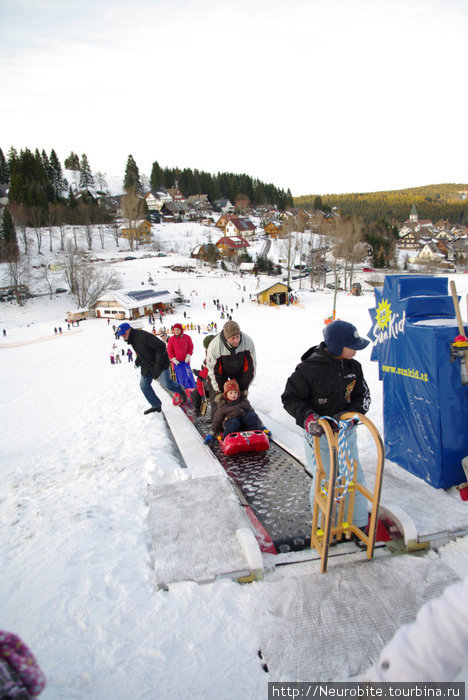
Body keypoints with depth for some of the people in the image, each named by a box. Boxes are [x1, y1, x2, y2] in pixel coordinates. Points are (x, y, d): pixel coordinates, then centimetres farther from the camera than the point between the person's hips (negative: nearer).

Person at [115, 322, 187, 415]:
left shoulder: (143, 336, -27)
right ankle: (156, 405, 18)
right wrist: (138, 360, 5)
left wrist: (158, 364, -24)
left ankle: (180, 390, 24)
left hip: (159, 364, -8)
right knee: (144, 385, 5)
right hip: (147, 366, 9)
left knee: (166, 384, -8)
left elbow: (161, 347, -27)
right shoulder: (132, 339, 2)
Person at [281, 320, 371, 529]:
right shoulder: (309, 369, -19)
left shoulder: (353, 367, -1)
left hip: (347, 433, 6)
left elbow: (362, 395, 5)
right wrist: (308, 417, -26)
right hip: (319, 434, -5)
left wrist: (351, 413, -15)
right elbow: (290, 398, -11)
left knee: (355, 479, 11)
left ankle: (358, 524, 31)